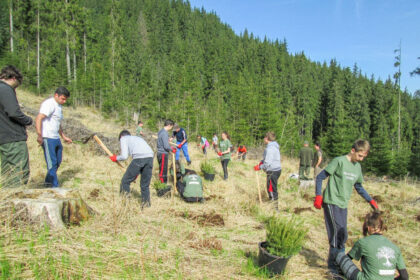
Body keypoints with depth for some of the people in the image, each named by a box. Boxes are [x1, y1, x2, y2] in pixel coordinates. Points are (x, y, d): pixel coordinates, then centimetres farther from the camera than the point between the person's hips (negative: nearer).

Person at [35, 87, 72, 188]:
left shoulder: (59, 106, 20)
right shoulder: (49, 104, -11)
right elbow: (38, 119, -22)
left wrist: (64, 136, 32)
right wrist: (39, 136, -29)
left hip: (56, 138, 10)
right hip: (48, 138, -10)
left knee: (57, 162, 15)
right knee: (52, 163, -7)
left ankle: (48, 183, 29)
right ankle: (55, 186, -2)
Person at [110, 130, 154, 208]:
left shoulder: (123, 138, 20)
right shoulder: (137, 138, 39)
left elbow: (124, 156, 6)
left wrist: (116, 158, 28)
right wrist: (136, 173, 32)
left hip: (139, 158, -6)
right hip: (150, 157, 6)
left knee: (125, 181, 10)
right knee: (145, 185, 16)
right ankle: (146, 205, 18)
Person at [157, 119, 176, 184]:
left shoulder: (161, 131, 12)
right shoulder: (164, 133, -19)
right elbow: (166, 146, -22)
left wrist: (171, 147, 14)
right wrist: (172, 150, -5)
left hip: (161, 153, 10)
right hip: (163, 154, -10)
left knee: (163, 170, 17)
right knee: (163, 171, -2)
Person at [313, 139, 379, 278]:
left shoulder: (357, 167, 11)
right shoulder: (339, 161, -11)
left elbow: (358, 186, 24)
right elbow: (320, 177, -10)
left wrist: (370, 200, 14)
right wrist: (318, 196, -15)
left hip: (343, 205, 7)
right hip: (332, 203, -7)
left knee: (341, 236, 11)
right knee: (339, 235, -9)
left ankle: (338, 263, 24)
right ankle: (334, 266, 5)